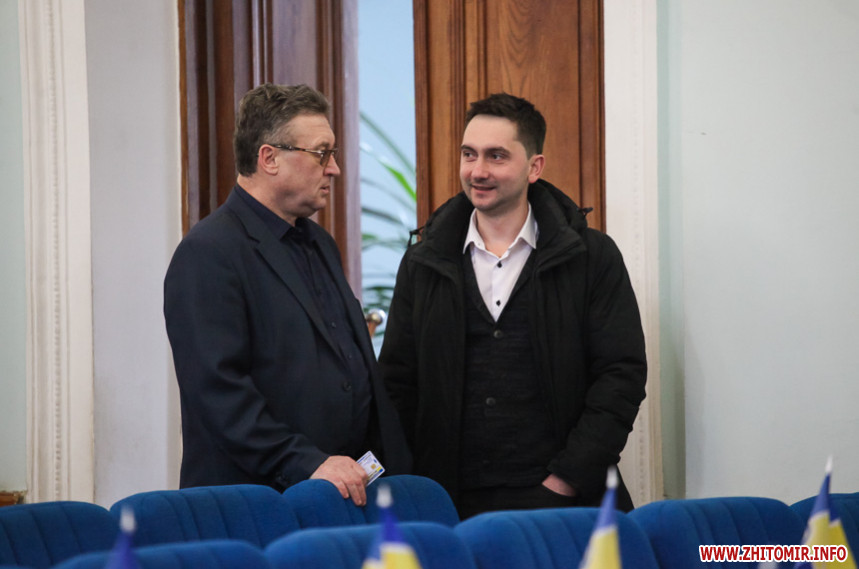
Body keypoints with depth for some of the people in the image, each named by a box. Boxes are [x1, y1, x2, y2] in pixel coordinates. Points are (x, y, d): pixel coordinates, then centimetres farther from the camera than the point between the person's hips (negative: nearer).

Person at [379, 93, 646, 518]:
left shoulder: (592, 258, 3)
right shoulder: (422, 264, 11)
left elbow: (622, 375, -1)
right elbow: (397, 384, 10)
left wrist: (565, 481, -9)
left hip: (558, 501, -2)